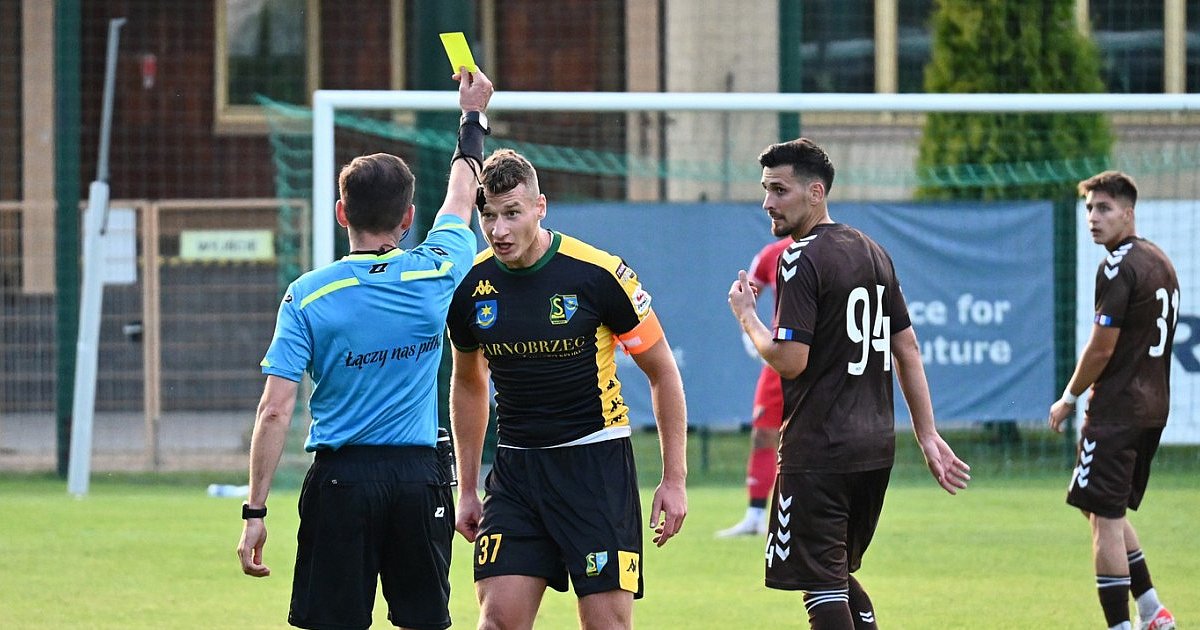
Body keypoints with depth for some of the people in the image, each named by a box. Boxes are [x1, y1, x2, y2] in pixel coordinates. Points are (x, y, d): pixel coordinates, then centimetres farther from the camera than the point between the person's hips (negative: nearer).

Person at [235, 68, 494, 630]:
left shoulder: (307, 296, -6)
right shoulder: (435, 275, 0)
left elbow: (275, 410, -10)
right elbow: (460, 201, 21)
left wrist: (255, 510, -5)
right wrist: (473, 116, 38)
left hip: (340, 479, -2)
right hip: (419, 477, 2)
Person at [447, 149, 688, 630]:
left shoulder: (598, 274, -13)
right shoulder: (470, 287, -2)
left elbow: (662, 372, -2)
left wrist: (674, 479, -3)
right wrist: (467, 490, 15)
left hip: (597, 461, -3)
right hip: (516, 464, 3)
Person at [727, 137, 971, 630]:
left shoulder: (801, 259, -12)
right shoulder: (873, 252, 14)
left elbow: (789, 361, -18)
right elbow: (907, 349, 16)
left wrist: (745, 315, -1)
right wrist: (927, 435, 18)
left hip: (818, 452, -8)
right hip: (877, 446, 8)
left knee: (823, 590, -5)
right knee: (840, 576, 20)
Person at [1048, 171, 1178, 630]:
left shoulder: (1118, 267, -15)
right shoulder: (1161, 262, 14)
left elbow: (1101, 349, -16)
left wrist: (1069, 399, -3)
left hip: (1116, 411, -9)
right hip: (1153, 406, 9)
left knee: (1104, 518, -6)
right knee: (1112, 513, 19)